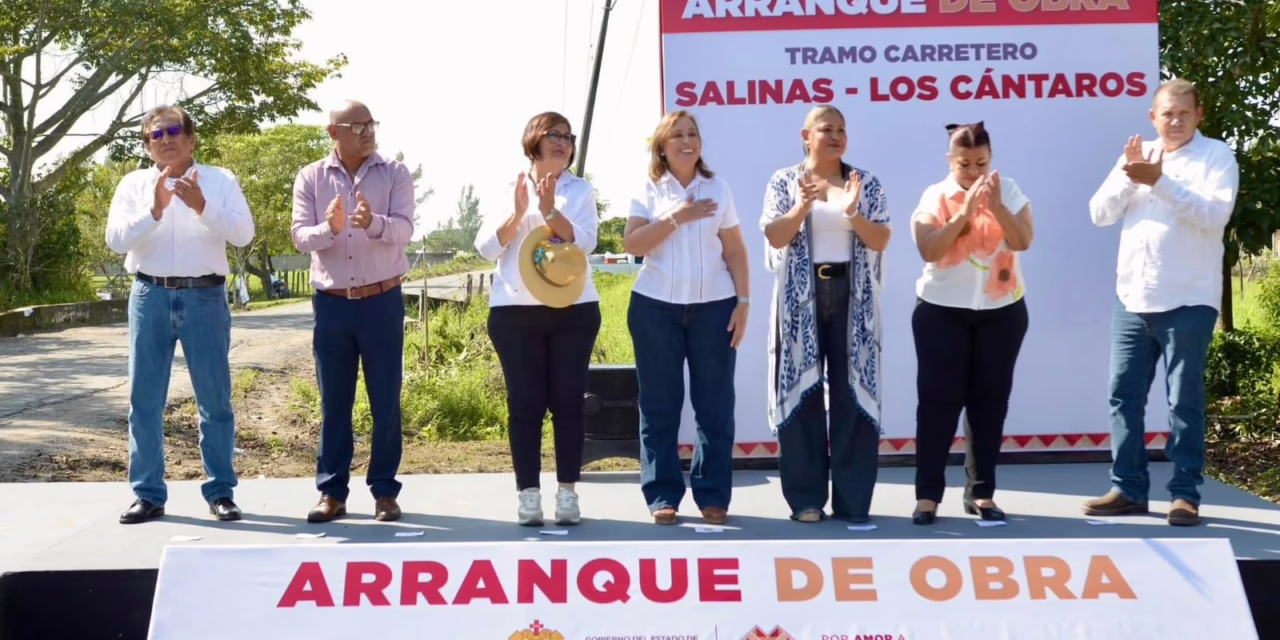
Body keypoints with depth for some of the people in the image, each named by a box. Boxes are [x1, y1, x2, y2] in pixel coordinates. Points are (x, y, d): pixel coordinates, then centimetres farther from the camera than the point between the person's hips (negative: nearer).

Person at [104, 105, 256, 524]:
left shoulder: (219, 180, 4)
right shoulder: (133, 184, 8)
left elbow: (244, 234, -8)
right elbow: (115, 239, -4)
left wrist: (202, 206, -21)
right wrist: (154, 210, -19)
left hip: (205, 297, -1)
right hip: (150, 296, 1)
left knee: (215, 399, 3)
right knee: (145, 399, 3)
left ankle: (220, 492, 12)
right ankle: (148, 494, 12)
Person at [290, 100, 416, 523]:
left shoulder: (395, 174, 0)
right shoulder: (310, 177, 3)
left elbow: (404, 230, -13)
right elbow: (300, 237, -5)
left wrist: (373, 223, -35)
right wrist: (329, 228, -27)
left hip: (382, 301, -1)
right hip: (331, 303, 1)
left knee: (385, 401, 3)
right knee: (333, 402, 7)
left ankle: (385, 491, 11)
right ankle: (332, 492, 14)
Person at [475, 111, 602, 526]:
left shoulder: (581, 190, 8)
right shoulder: (507, 191, 8)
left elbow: (585, 241, -5)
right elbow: (486, 248, 0)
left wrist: (550, 211, -16)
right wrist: (517, 213, -13)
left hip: (573, 310, 0)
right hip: (515, 311, 0)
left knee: (568, 400, 1)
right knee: (525, 403, 0)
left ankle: (568, 492, 7)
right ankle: (528, 495, 3)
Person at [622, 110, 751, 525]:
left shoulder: (718, 188, 7)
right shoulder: (648, 191, 4)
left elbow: (735, 250, 6)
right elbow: (632, 244, -7)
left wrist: (744, 300, -1)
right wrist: (676, 218, -14)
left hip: (714, 306, 1)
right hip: (656, 306, -1)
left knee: (715, 403, 2)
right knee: (659, 404, 2)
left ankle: (713, 496, 9)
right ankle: (662, 496, 7)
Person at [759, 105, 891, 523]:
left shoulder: (866, 183, 7)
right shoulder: (784, 181, 5)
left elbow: (881, 241, -1)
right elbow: (775, 236, -7)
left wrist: (853, 212, -18)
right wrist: (802, 208, -24)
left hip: (852, 298, 1)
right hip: (801, 298, -1)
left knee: (853, 393, 0)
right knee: (802, 391, 0)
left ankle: (853, 500, 5)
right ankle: (806, 498, 7)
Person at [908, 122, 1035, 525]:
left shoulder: (1008, 191, 1)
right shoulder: (935, 197, -3)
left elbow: (1023, 241, -13)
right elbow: (928, 250, -17)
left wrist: (995, 204, -24)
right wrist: (965, 211, -23)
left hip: (1002, 311, 2)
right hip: (942, 311, -2)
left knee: (990, 401, 5)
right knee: (938, 400, -3)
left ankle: (981, 493, 14)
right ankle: (928, 494, 1)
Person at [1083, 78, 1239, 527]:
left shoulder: (1216, 156, -1)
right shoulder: (1137, 156, 13)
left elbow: (1215, 214, -16)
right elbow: (1100, 214, 6)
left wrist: (1160, 181, -21)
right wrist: (1128, 176, -10)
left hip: (1188, 302, -5)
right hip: (1132, 300, 5)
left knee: (1184, 402, -1)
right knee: (1124, 395, 6)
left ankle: (1185, 494, 5)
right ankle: (1128, 489, 14)